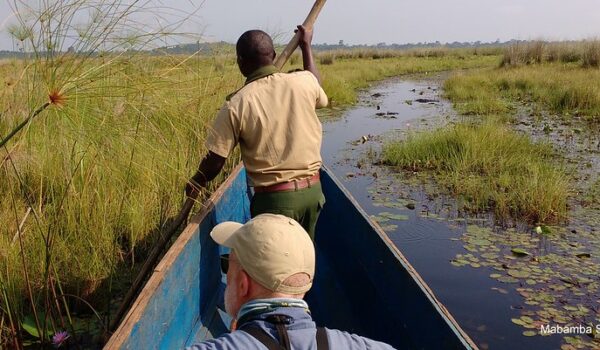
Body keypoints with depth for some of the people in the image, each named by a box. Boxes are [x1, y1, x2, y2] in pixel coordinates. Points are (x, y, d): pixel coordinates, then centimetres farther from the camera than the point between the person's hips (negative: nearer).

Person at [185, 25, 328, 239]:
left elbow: (215, 160, -8)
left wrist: (196, 183, 13)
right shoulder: (303, 81, -4)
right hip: (312, 190, 4)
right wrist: (306, 45, 33)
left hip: (274, 198, -4)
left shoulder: (237, 105, -13)